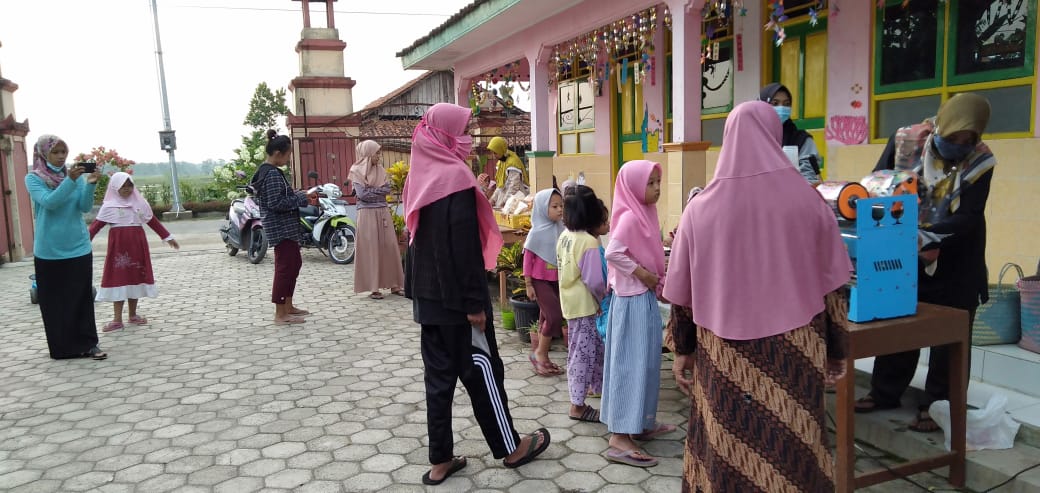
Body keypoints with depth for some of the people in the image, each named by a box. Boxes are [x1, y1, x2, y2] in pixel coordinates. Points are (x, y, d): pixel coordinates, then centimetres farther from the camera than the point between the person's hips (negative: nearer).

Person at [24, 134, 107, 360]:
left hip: (79, 247, 2)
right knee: (54, 299, 5)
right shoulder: (33, 179, -3)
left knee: (83, 297, 2)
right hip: (49, 250, -2)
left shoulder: (76, 175, 4)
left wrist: (91, 184, -21)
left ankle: (88, 343, 6)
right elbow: (48, 202, -19)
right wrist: (70, 180, -30)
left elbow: (85, 207, -4)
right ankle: (62, 347, 14)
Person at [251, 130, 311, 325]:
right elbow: (276, 203, -24)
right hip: (281, 228, -11)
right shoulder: (273, 174, -18)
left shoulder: (265, 170, 13)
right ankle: (280, 314, 1)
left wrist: (296, 195, 10)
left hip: (283, 227, 11)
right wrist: (302, 198, -17)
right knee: (285, 267, -5)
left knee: (294, 263, 18)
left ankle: (288, 306, 27)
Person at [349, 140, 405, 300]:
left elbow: (387, 189, 2)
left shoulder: (380, 170, 12)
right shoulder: (356, 171, -2)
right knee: (370, 249, -3)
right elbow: (362, 194, -11)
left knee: (390, 247, 3)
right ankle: (373, 288, 2)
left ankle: (394, 285, 8)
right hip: (367, 213, -5)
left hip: (383, 212, 5)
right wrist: (379, 190, -3)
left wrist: (371, 190, -7)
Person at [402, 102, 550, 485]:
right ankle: (510, 448, 22)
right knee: (482, 370, 6)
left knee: (438, 375, 11)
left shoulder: (422, 174, 9)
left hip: (427, 295, 8)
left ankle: (440, 460, 18)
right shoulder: (455, 175, -16)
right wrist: (475, 302, -19)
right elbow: (464, 245, -22)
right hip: (455, 297, -8)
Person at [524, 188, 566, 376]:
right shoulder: (537, 232, -11)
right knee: (554, 315, -15)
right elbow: (528, 259, -8)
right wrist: (528, 285, -9)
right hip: (540, 280, -5)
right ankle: (539, 353, 2)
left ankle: (542, 358, 24)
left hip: (556, 280, 5)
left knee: (546, 318, 13)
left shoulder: (561, 230, 2)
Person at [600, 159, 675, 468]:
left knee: (646, 361, 16)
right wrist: (641, 274, -20)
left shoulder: (644, 213, 12)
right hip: (633, 298, -9)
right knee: (631, 363, -7)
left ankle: (641, 423, 28)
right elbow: (613, 253, -27)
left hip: (645, 297, 9)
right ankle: (619, 437, -3)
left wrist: (655, 280, 6)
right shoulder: (629, 217, -16)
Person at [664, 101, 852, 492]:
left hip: (724, 356, 0)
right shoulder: (808, 202, -5)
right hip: (793, 355, 0)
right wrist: (836, 351, 13)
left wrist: (682, 350, 14)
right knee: (792, 451, 11)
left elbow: (682, 292, 2)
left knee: (727, 452, 10)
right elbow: (833, 288, 2)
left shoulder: (701, 208, -4)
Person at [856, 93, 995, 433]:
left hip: (954, 263, -2)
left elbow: (969, 217, -21)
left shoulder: (980, 161, -15)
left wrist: (928, 235, -35)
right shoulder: (905, 141, -12)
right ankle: (885, 392, 28)